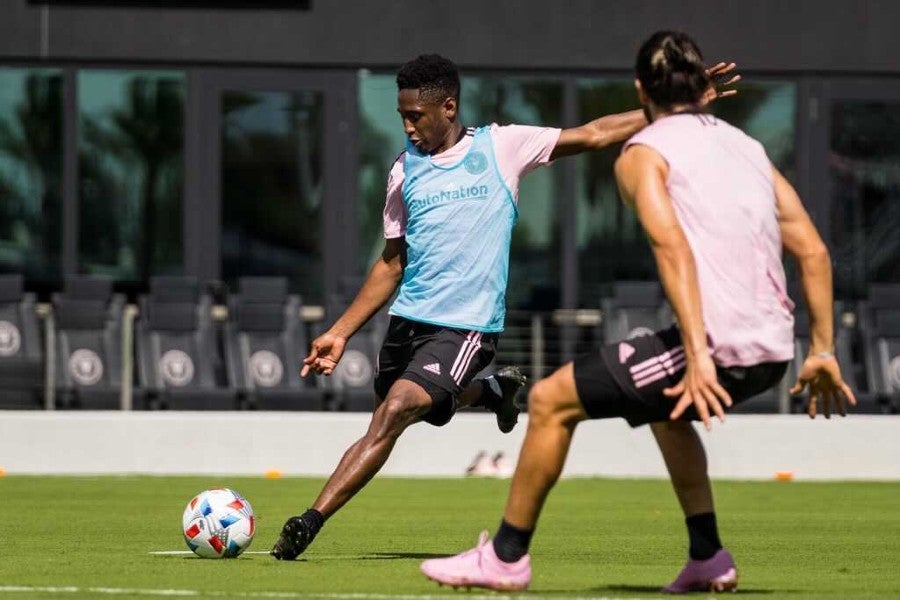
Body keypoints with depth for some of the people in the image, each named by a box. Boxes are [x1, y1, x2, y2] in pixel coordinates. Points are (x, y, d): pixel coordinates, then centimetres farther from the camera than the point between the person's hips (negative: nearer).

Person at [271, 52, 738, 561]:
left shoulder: (501, 147, -1)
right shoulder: (406, 170, 10)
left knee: (393, 414, -21)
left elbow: (592, 135, 1)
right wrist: (341, 333, 11)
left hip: (467, 325, -6)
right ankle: (494, 391, 43)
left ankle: (311, 521, -23)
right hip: (409, 321, 6)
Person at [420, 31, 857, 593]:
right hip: (773, 350, 7)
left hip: (717, 347, -7)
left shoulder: (642, 154, 0)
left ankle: (506, 556, 13)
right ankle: (709, 557, 32)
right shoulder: (749, 147, 19)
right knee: (666, 406, 37)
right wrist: (822, 350, 16)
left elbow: (674, 249, -17)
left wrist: (698, 355, -25)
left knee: (551, 401, 7)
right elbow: (813, 252, 13)